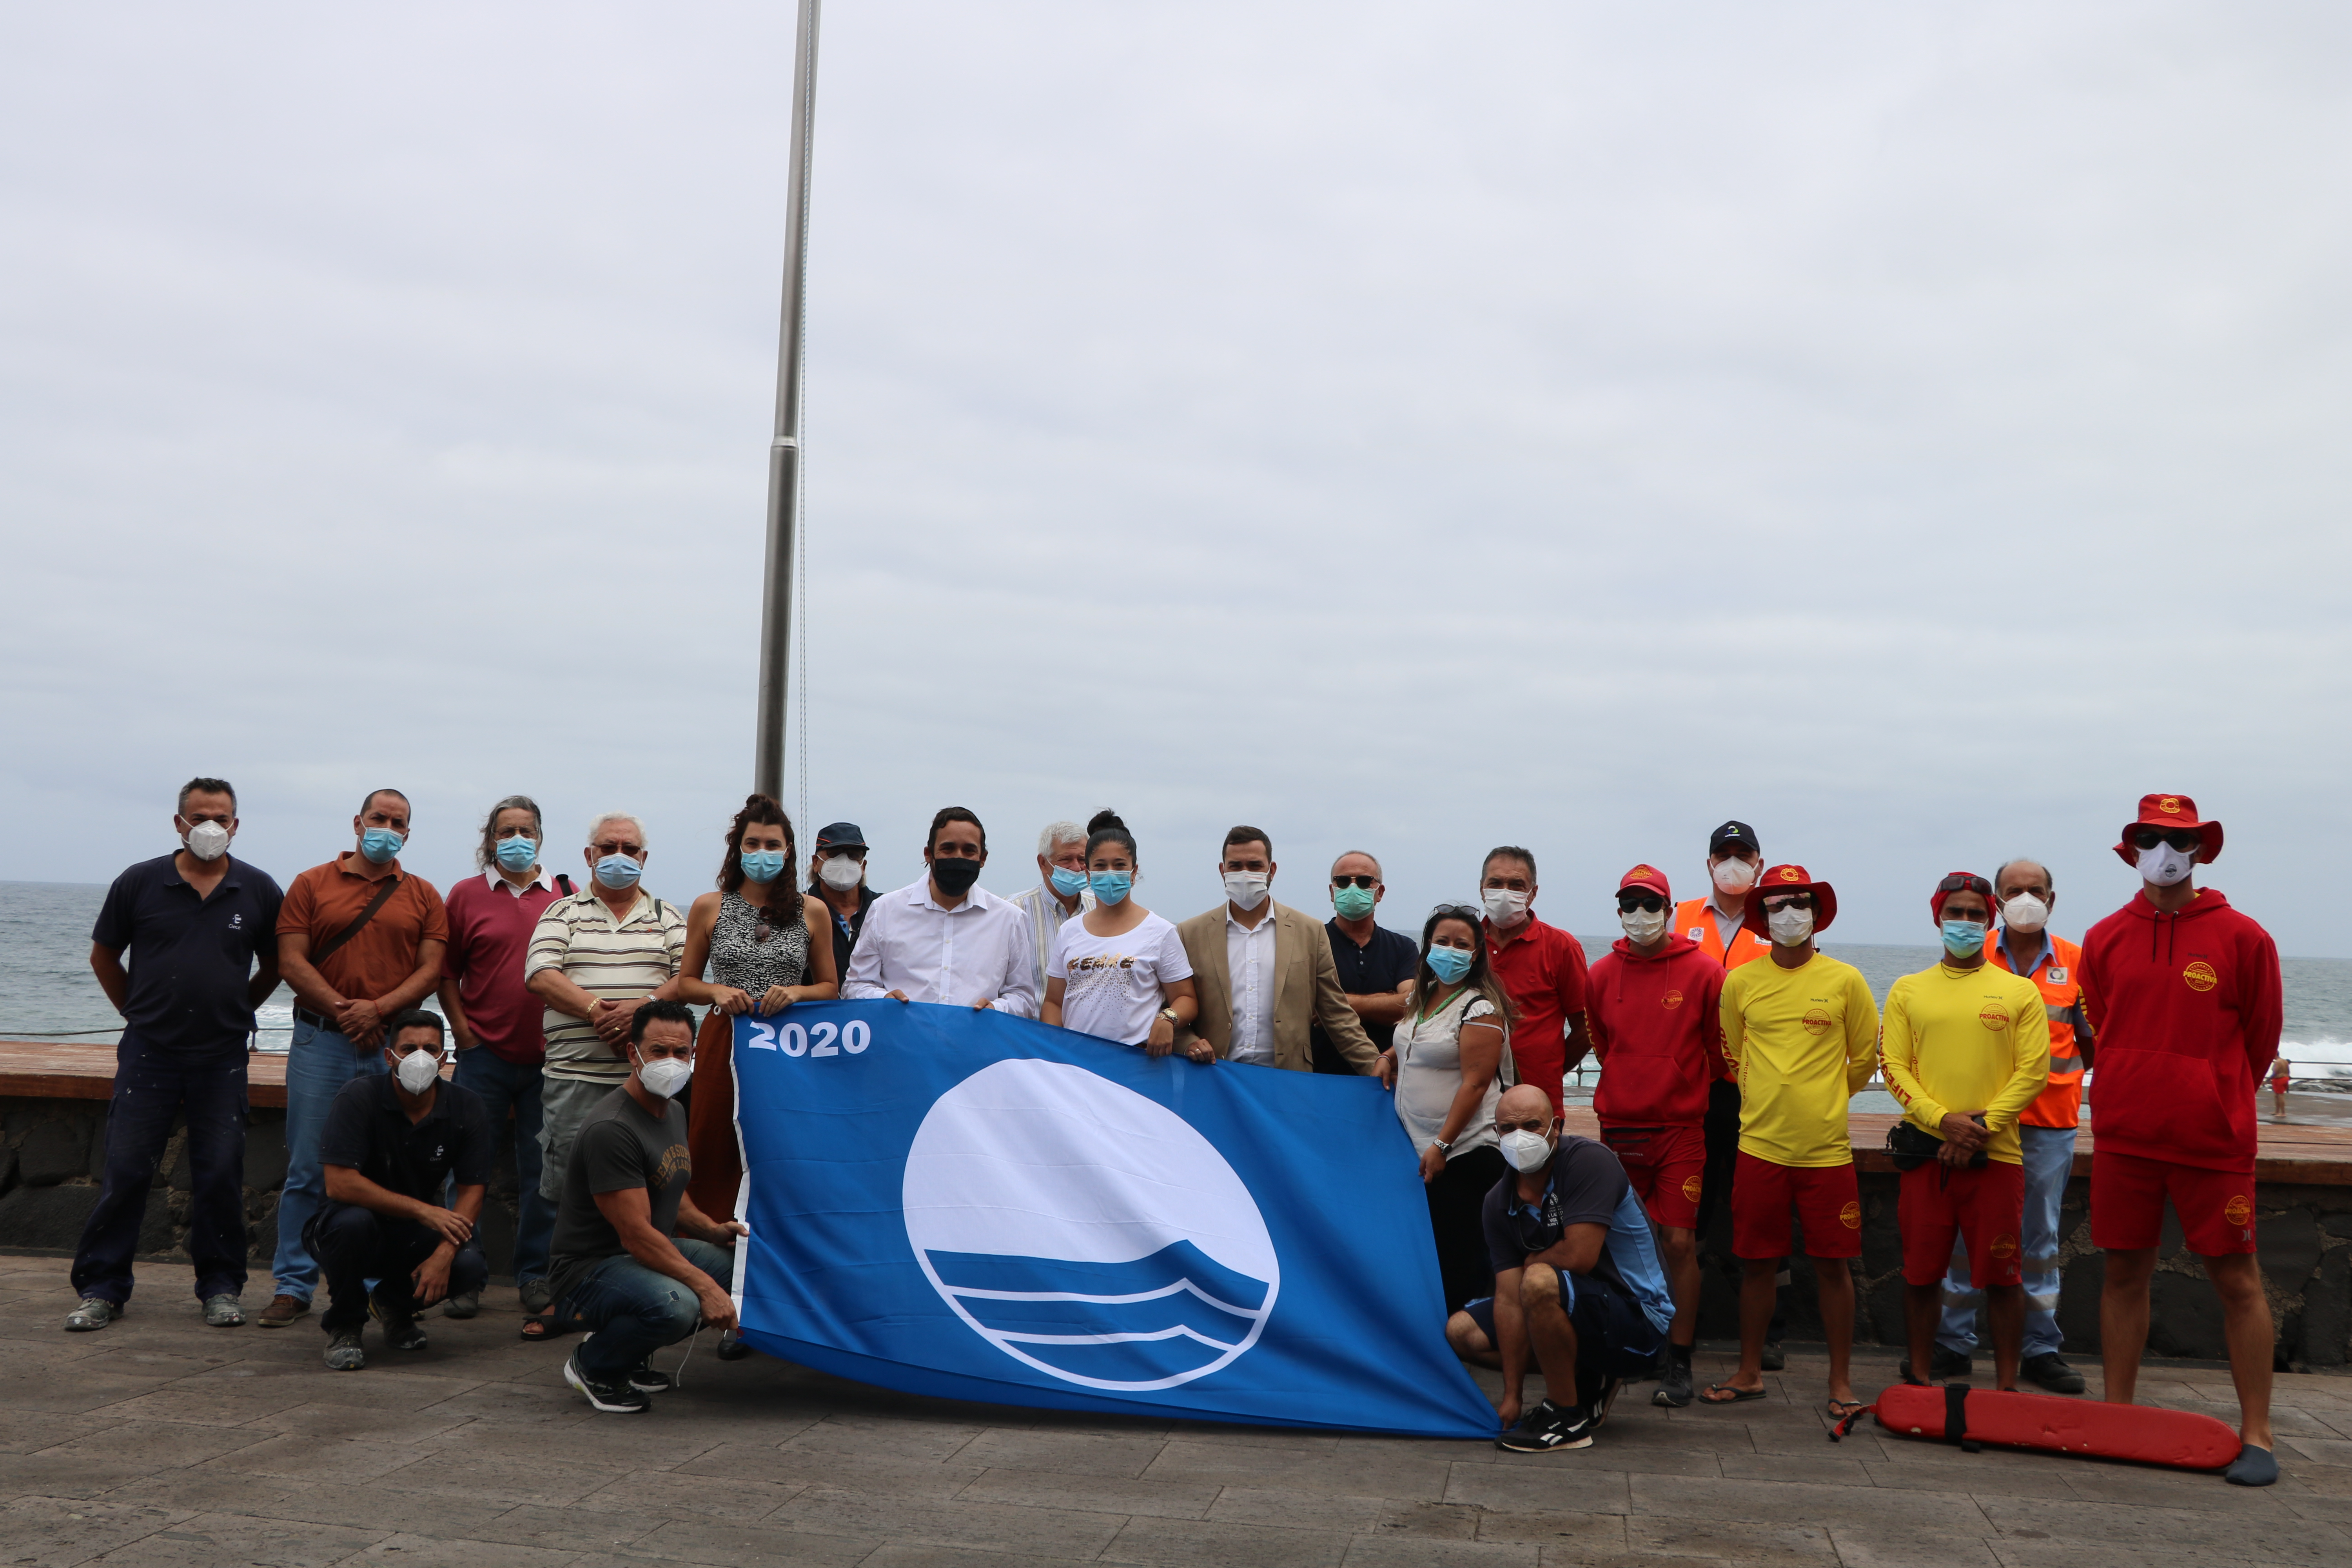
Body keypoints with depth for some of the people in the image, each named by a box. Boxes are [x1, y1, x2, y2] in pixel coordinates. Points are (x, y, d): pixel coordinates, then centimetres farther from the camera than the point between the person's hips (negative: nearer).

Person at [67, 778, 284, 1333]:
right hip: (149, 1052, 0)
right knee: (125, 1171, 1)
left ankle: (221, 1287, 14)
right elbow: (104, 957, 12)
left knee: (221, 1175, 3)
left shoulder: (259, 890, 2)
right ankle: (101, 1288, 12)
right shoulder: (140, 883, 1)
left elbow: (274, 965, 15)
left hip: (223, 1057, 0)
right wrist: (140, 1013, 13)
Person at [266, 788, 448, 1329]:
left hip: (394, 1046, 1)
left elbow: (431, 972, 2)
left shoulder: (424, 897, 10)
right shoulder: (312, 885, 8)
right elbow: (292, 962, -1)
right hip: (320, 1042, -1)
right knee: (308, 1170, 0)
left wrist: (378, 1008, -13)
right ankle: (293, 1284, 8)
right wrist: (343, 1011, -11)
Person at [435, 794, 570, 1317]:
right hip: (484, 1053, -1)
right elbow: (446, 971, 7)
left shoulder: (566, 895, 6)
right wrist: (462, 1030, -2)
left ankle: (535, 1275, 17)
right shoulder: (466, 895, 4)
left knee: (542, 1170, 7)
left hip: (549, 1057, 1)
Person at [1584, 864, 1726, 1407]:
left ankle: (1677, 1363, 4)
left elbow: (1719, 1049, 7)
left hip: (1681, 1128, -3)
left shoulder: (1704, 972, -4)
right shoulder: (1602, 975, 4)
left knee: (1680, 1241, -5)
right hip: (1619, 1126, 3)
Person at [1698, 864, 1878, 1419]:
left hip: (1827, 1149, -1)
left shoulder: (1844, 981, -2)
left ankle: (1840, 1382, 16)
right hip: (1759, 1145, 1)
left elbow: (1864, 1059, 11)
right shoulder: (1739, 983, 2)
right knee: (1756, 1263, 7)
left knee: (1833, 1266, 3)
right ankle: (1749, 1373, 21)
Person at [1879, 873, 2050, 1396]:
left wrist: (1984, 1125, -11)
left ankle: (2006, 1385, 11)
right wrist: (1941, 1119, -12)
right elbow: (1894, 1067, 3)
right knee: (1921, 1271, 6)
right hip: (1926, 1151, 1)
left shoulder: (2019, 991, 6)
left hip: (1997, 1153, -1)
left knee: (2002, 1274, 1)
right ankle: (1919, 1375, 18)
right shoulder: (1907, 991, 9)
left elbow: (2034, 1071, 0)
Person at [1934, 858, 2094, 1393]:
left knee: (2040, 1237, 9)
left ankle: (2041, 1349, 17)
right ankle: (1954, 1344, 11)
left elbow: (2091, 1040, 12)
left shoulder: (2075, 962, 6)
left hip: (2050, 1123, 1)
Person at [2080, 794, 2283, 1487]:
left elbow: (2260, 1037, 6)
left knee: (2237, 1280, 2)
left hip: (2215, 1141, -3)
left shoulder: (2242, 937, -4)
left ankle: (2256, 1436, 10)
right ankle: (2116, 1420, 17)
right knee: (2124, 1272, 8)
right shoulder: (2104, 940, 4)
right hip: (2124, 1137, 3)